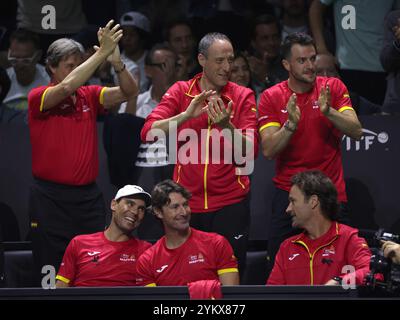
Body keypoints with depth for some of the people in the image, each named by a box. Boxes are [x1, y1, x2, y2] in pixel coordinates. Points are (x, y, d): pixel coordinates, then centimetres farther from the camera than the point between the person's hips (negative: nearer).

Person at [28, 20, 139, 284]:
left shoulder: (90, 96, 9)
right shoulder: (39, 97, -5)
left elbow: (129, 92, -4)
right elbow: (67, 86, -25)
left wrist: (117, 62, -23)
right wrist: (102, 54, -25)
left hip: (89, 195, 4)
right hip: (51, 199, -4)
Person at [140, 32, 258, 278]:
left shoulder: (243, 96, 0)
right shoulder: (180, 92, 3)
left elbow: (250, 151, -9)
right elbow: (148, 133, -9)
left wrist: (227, 126, -26)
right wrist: (187, 115, -20)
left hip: (230, 203, -1)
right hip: (186, 201, 1)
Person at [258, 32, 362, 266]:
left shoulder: (333, 88, 2)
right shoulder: (272, 97, 0)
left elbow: (356, 131, -9)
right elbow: (268, 151, -9)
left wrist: (329, 112, -25)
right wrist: (291, 124, -25)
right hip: (287, 192, 0)